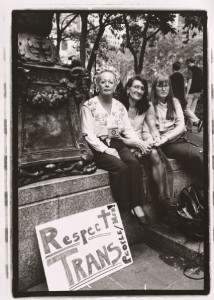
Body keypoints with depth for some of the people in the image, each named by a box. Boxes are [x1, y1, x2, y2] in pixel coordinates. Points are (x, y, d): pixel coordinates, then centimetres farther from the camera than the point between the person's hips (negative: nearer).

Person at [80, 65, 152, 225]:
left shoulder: (120, 106, 11)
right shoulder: (89, 106, -5)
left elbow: (128, 130, 10)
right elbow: (89, 135, -10)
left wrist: (140, 142, -7)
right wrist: (107, 150, -19)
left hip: (116, 143, 5)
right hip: (98, 148, -4)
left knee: (134, 163, -23)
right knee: (120, 167, -28)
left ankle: (137, 206, -17)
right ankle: (124, 208, -12)